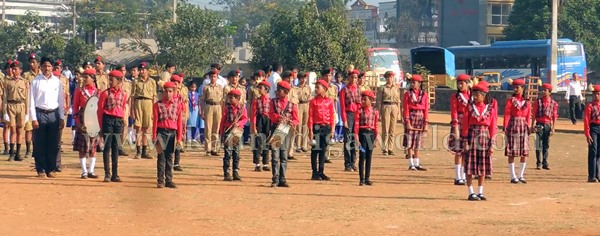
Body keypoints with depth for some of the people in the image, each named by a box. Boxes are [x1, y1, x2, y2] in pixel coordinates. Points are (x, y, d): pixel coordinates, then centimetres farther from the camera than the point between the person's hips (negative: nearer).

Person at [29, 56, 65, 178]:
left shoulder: (57, 81, 6)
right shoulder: (36, 81, -1)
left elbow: (61, 100, 9)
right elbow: (32, 101, -1)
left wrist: (61, 118, 4)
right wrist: (33, 118, -7)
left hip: (54, 114, 2)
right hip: (40, 113, -2)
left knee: (53, 144, 4)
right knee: (40, 144, 0)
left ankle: (50, 169, 13)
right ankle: (41, 170, 8)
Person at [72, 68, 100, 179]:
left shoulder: (97, 91, 5)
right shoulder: (79, 91, 1)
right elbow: (75, 107, 1)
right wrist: (78, 122, -9)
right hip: (83, 121, -2)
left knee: (93, 147, 5)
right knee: (82, 147, 0)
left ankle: (91, 171, 11)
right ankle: (84, 171, 5)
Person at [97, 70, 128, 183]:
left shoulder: (124, 94, 6)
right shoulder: (105, 93, -3)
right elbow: (100, 109, -1)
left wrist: (122, 122, 7)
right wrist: (101, 125, -4)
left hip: (118, 121, 3)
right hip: (108, 119, -3)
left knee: (115, 148, 7)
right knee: (107, 147, -1)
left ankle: (115, 174, 11)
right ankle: (107, 174, 1)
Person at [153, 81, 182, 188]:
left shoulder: (178, 105, 6)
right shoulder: (158, 104, 1)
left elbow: (179, 122, 6)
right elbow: (155, 121, 1)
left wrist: (179, 138, 3)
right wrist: (154, 136, -4)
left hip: (172, 132, 2)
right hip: (161, 131, -2)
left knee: (169, 157, 7)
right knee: (161, 156, -3)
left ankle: (169, 180, 9)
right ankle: (160, 180, -2)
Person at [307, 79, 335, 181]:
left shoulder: (329, 101, 6)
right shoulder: (313, 101, 0)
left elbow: (332, 115, 8)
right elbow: (310, 116, -2)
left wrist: (332, 129, 2)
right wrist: (310, 130, -9)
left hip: (326, 127, 2)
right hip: (317, 127, -2)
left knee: (323, 149, 7)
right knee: (315, 150, 0)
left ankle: (321, 172, 13)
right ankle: (315, 173, 5)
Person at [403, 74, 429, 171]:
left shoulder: (424, 95, 5)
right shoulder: (408, 94, -1)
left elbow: (426, 110, 4)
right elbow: (406, 109, -6)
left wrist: (426, 123, -3)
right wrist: (407, 122, -13)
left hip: (420, 118, 3)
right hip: (411, 117, -3)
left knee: (417, 143, 8)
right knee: (410, 143, -3)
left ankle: (416, 164, 13)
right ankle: (411, 164, 0)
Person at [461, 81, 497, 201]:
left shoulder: (491, 106, 2)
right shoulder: (470, 105, -1)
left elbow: (493, 125, 3)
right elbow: (465, 123, -2)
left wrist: (491, 143, -1)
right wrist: (465, 140, -9)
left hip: (485, 136, 1)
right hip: (472, 135, -1)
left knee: (483, 165, 6)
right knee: (470, 165, -1)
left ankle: (480, 192, 14)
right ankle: (471, 192, 4)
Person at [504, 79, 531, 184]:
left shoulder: (527, 102, 10)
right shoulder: (510, 101, -2)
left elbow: (528, 116, 12)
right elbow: (507, 115, -7)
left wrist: (528, 127, 4)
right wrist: (505, 128, -14)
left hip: (524, 127, 4)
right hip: (513, 126, -4)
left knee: (525, 152, 4)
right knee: (512, 152, -2)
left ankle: (521, 175, 13)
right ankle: (513, 176, 2)